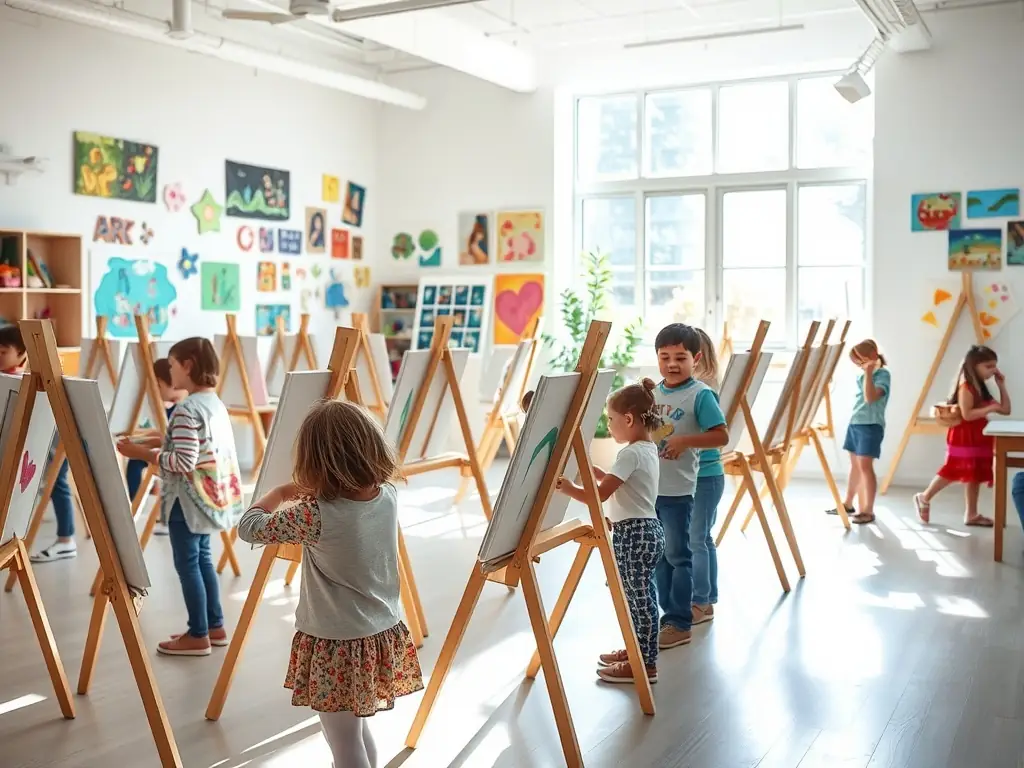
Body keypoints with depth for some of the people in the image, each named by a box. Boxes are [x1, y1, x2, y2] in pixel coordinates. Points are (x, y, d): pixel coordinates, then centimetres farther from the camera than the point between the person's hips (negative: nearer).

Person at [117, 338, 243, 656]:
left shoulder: (186, 409, -20)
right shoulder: (215, 403, 9)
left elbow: (183, 462, -24)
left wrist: (141, 453, -16)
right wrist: (151, 442, 13)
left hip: (187, 499, -9)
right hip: (210, 497, 9)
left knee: (187, 563, 1)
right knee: (202, 558, 18)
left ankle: (198, 636, 9)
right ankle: (215, 626, 25)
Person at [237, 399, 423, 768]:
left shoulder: (316, 514, -25)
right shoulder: (389, 496, -7)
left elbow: (249, 527, -9)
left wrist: (279, 494, 6)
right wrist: (307, 493, 11)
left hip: (336, 649, -6)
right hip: (382, 640, 7)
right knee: (359, 733, 26)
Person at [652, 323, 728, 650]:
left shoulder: (700, 394, -10)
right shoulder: (651, 392, 8)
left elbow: (721, 436, -15)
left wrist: (685, 440, -23)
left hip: (677, 489, -6)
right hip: (647, 486, 7)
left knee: (678, 556, 2)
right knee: (659, 555, 14)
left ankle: (679, 624, 11)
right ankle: (669, 614, 26)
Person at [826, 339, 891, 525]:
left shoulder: (883, 374, -9)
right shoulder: (861, 376, 14)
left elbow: (870, 397, -24)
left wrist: (868, 372, -26)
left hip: (871, 425, -8)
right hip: (854, 423, 8)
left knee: (865, 465, -10)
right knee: (855, 464, 15)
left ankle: (868, 511, -6)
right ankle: (848, 504, 24)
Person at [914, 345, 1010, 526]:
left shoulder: (981, 389, 13)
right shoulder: (966, 388, -14)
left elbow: (1005, 410, 13)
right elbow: (967, 414, -24)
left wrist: (1002, 386, 7)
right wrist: (990, 408, -19)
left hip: (978, 438, 9)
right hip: (964, 438, -9)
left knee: (974, 475, 9)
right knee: (954, 472, -7)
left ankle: (971, 514, 13)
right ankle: (924, 497, 8)